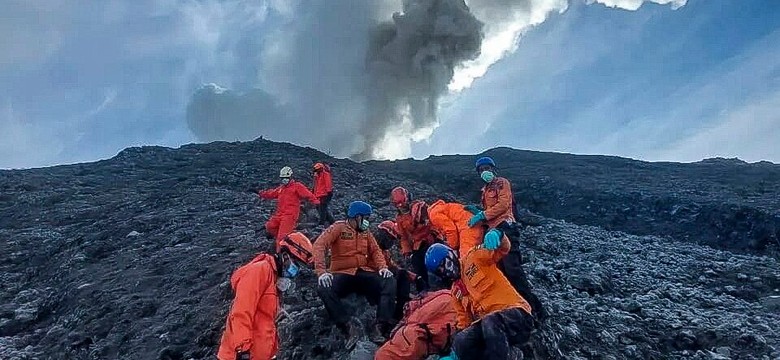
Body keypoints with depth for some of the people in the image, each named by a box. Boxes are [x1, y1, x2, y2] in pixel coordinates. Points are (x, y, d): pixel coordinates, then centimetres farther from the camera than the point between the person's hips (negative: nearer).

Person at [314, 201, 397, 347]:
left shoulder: (365, 232, 15)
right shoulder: (338, 227, -2)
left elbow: (375, 250, 12)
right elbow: (319, 245, -14)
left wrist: (383, 267, -10)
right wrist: (321, 271, -28)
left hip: (364, 273, 4)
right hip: (342, 274, -4)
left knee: (389, 282, -22)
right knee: (323, 288, -34)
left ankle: (379, 328, -28)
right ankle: (348, 327, -31)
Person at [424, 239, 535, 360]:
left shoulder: (475, 257, 3)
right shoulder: (455, 291, 21)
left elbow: (503, 248, -9)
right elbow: (463, 318, 21)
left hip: (516, 314, -5)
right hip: (488, 323, 6)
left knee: (490, 322, -38)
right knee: (461, 341, -22)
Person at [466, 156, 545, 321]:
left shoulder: (502, 182, 6)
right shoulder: (485, 190, 28)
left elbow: (503, 204, -10)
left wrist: (482, 215, -12)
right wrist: (478, 212, 6)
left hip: (505, 228, -9)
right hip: (494, 231, 9)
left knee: (512, 268, -17)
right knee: (500, 270, 4)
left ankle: (534, 307, -15)